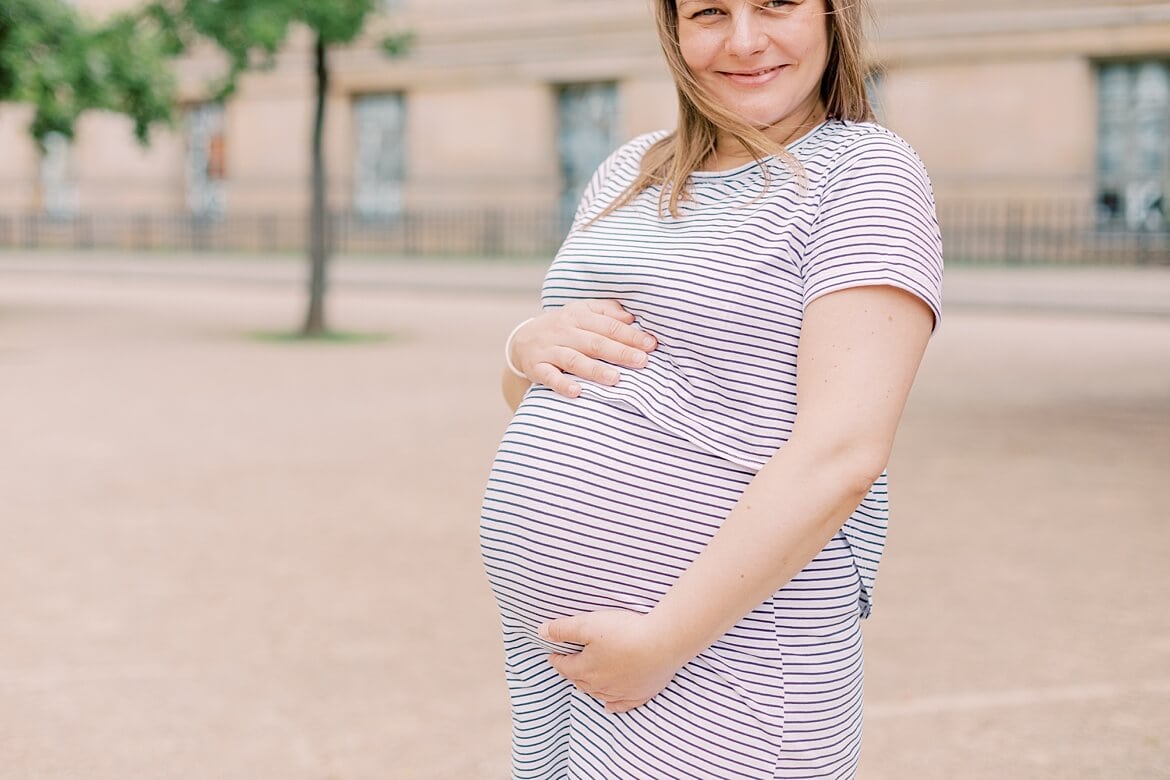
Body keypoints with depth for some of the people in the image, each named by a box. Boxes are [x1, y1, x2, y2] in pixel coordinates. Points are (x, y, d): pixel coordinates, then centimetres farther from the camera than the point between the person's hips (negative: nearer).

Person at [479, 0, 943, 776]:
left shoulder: (865, 170, -7)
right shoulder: (633, 173, 13)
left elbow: (844, 453, -18)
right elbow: (527, 395, 18)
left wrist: (663, 640, -21)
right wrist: (530, 346, -5)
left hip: (717, 657, -6)